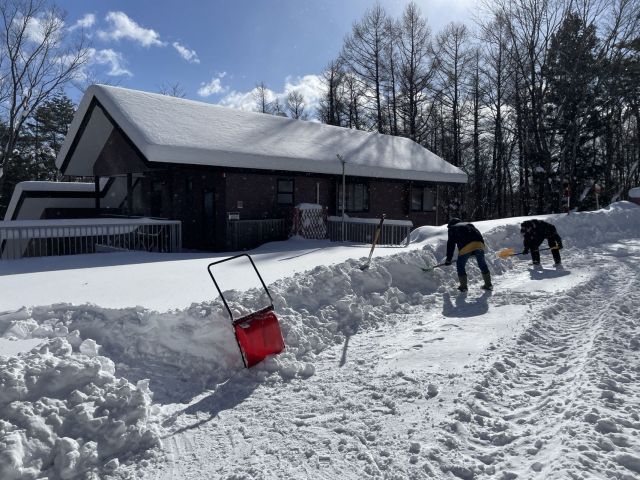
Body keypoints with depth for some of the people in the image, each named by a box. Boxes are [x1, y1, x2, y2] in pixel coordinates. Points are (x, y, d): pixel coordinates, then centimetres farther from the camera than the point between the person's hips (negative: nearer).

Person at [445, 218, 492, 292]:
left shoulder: (452, 228, 23)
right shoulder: (468, 224, 38)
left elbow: (451, 244, 17)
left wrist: (448, 259, 20)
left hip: (465, 247, -5)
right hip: (479, 244, 5)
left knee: (460, 265, 14)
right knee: (482, 264, 20)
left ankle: (463, 286, 17)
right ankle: (488, 284, 28)